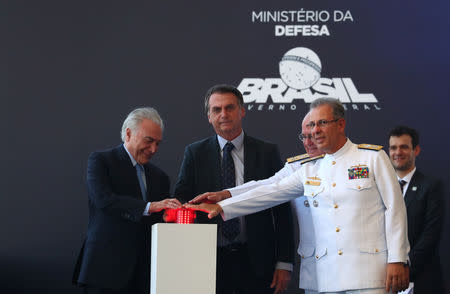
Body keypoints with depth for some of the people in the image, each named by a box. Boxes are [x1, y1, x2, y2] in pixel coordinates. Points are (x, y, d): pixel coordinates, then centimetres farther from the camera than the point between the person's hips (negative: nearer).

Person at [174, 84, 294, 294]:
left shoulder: (267, 153, 6)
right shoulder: (195, 153, 8)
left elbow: (283, 210, 4)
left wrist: (284, 263, -3)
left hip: (256, 261, 0)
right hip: (211, 259, 1)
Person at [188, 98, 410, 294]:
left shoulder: (373, 157, 3)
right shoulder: (310, 170, 15)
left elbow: (394, 208, 0)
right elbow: (269, 193, 12)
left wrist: (397, 260, -7)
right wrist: (221, 207, 3)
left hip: (368, 266, -4)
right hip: (328, 272, 4)